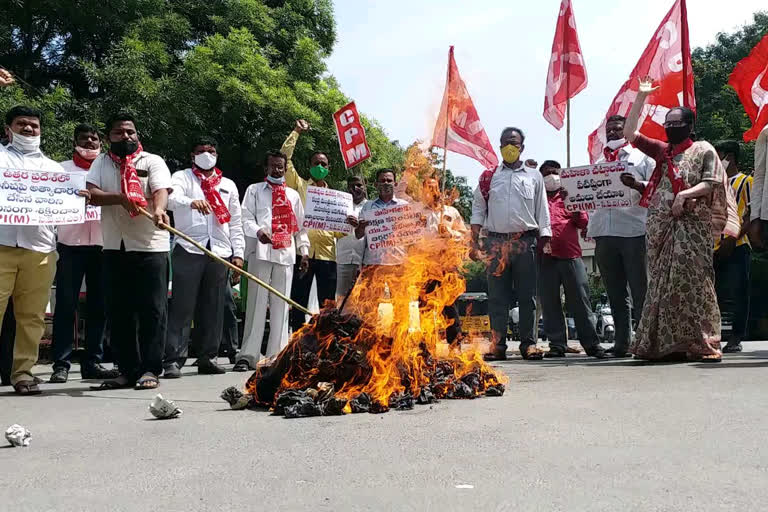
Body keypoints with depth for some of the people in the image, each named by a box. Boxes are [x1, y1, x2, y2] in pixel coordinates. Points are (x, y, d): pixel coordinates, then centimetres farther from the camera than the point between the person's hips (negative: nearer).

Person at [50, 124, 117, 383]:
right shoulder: (63, 168, 13)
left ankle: (92, 362, 11)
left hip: (102, 244, 2)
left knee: (98, 304, 4)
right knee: (66, 304, -5)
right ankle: (61, 364, -1)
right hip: (71, 243, -2)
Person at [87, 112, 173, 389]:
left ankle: (150, 369, 1)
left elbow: (161, 190, -14)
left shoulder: (153, 161, 3)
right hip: (115, 247, 4)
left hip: (150, 245, -4)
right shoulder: (101, 163, 13)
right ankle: (128, 370, 14)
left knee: (152, 309, -6)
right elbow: (89, 193, -1)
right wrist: (120, 198, -18)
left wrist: (158, 210, -36)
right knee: (119, 312, 6)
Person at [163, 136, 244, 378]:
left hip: (220, 252, 4)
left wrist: (238, 253, 9)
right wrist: (192, 202, -36)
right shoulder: (182, 177, 9)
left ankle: (208, 357, 15)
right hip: (189, 250, -4)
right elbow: (172, 197, -14)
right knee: (182, 307, -6)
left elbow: (235, 222, 19)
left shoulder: (228, 185, 21)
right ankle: (173, 360, -5)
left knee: (213, 308, 7)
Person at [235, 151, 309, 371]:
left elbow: (300, 225, 22)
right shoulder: (254, 190, 14)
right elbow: (246, 218, 3)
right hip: (261, 252, -3)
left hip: (286, 253, 3)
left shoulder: (293, 195, 23)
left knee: (281, 305, 3)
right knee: (257, 303, -8)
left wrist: (304, 250, 12)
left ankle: (277, 354, 7)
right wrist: (258, 230, -18)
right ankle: (248, 355, -8)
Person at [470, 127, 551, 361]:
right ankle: (497, 344, 3)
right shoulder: (489, 176, 14)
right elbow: (478, 209, 11)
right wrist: (474, 242, 2)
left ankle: (529, 343, 5)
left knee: (527, 295, 0)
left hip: (525, 241, 0)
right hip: (496, 241, 1)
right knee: (497, 296, 0)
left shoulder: (534, 176, 13)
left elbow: (542, 210, 12)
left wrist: (545, 239, 2)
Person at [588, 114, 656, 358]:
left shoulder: (641, 157, 11)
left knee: (640, 289, -4)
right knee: (615, 292, 7)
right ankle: (622, 342, 11)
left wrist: (637, 184, -20)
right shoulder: (598, 162, 23)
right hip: (604, 234, 5)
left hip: (634, 231, -4)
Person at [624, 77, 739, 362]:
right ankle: (664, 343, 4)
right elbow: (629, 133, 15)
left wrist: (684, 195, -17)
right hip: (661, 227, 4)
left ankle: (703, 343, -10)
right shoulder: (661, 151, 18)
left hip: (692, 225, -4)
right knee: (662, 283, 1)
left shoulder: (703, 150, 6)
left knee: (692, 282, -12)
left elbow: (712, 183, -3)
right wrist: (641, 97, 12)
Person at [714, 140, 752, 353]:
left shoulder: (746, 181, 1)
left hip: (737, 247, -6)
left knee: (738, 294, -2)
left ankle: (736, 338, 3)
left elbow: (752, 215, -6)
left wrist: (734, 238, -17)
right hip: (715, 248, 6)